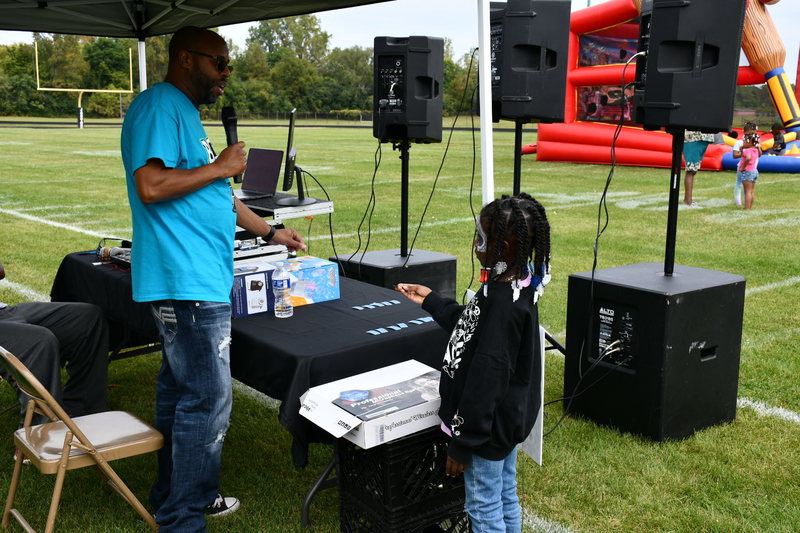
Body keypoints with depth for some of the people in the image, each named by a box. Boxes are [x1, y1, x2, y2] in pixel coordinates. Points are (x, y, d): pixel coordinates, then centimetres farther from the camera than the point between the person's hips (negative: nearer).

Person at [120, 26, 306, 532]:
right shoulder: (158, 107, -11)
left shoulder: (186, 112, 20)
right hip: (186, 282, -11)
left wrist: (270, 232, 29)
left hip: (199, 281, 11)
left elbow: (213, 193, 27)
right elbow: (151, 186, -24)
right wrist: (221, 166, -14)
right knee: (209, 399, -7)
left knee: (181, 390, 17)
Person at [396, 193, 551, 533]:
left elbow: (485, 380, -27)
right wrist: (431, 302, 17)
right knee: (505, 498, 23)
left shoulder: (503, 305, -31)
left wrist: (462, 443, -19)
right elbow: (470, 327, 15)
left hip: (489, 425, -9)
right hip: (508, 416, 9)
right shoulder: (516, 284, -1)